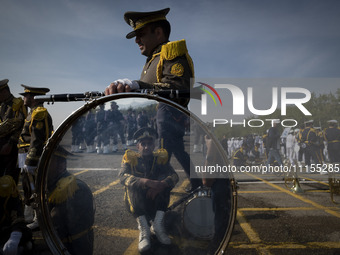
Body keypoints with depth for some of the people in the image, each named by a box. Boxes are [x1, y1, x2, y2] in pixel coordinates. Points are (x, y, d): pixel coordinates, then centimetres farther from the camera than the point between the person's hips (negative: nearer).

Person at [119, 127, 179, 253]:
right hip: (136, 203, -1)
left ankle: (158, 225, -28)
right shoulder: (130, 158, -3)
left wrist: (161, 185, -35)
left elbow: (174, 176, -12)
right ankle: (144, 229, -37)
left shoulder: (161, 157, 3)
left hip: (156, 200, 1)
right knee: (133, 184, -28)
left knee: (164, 180, -21)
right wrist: (146, 182, -39)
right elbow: (123, 177, -23)